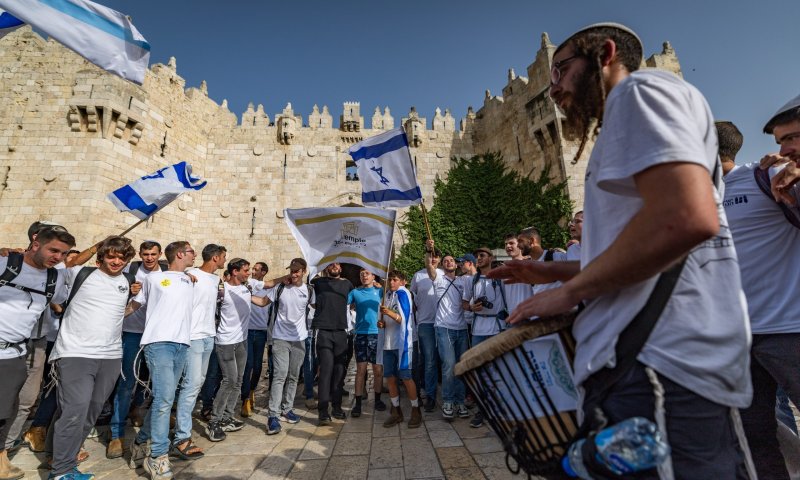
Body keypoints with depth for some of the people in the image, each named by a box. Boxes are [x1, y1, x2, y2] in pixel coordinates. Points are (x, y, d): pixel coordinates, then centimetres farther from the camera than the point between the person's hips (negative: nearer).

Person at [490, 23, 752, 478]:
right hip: (650, 355, 10)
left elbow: (687, 217, -22)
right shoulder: (625, 124, 26)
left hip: (657, 360, -10)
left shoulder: (638, 89, -4)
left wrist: (568, 291, -12)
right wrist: (555, 270, 20)